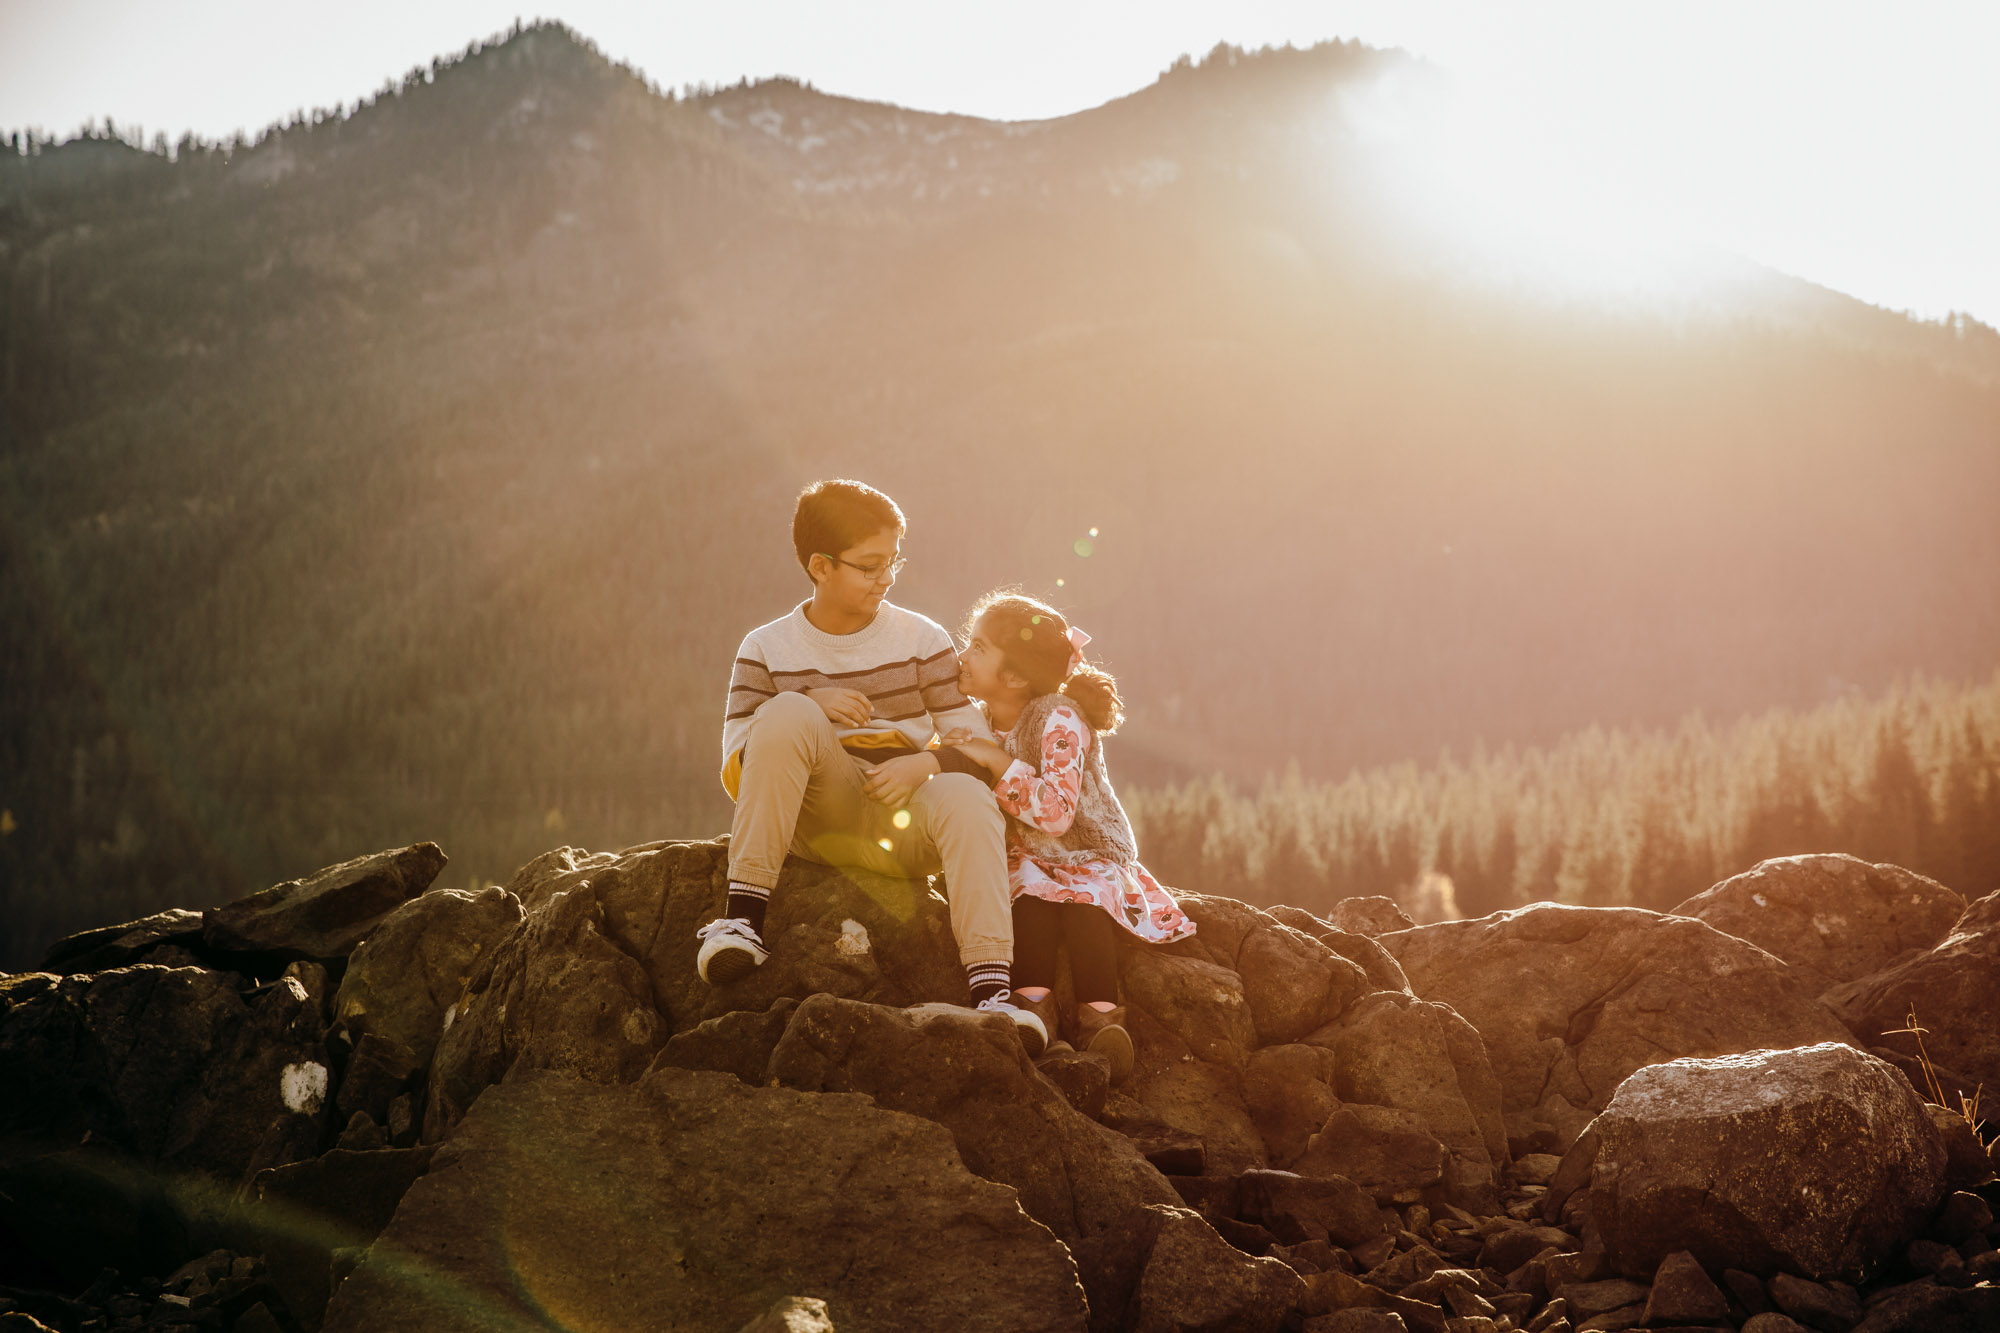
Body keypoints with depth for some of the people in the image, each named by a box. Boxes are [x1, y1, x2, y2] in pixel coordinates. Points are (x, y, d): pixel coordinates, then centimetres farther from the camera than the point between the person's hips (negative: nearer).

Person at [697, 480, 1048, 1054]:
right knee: (787, 712, -28)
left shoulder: (922, 639, 7)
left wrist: (924, 764, -19)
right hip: (816, 822, -1)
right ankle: (741, 918, -30)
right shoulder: (767, 650, 6)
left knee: (967, 798, -33)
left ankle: (991, 992, -42)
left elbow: (978, 746, 3)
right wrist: (806, 708, -16)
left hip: (904, 826, 1)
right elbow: (735, 775, -1)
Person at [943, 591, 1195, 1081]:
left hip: (1093, 858, -4)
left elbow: (1058, 813, -31)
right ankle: (1035, 1006, -35)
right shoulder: (979, 722, 3)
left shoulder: (1057, 718, -19)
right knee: (1031, 894, -31)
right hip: (1028, 859, 4)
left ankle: (1100, 1016, -34)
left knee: (1084, 902, -36)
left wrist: (999, 762, -28)